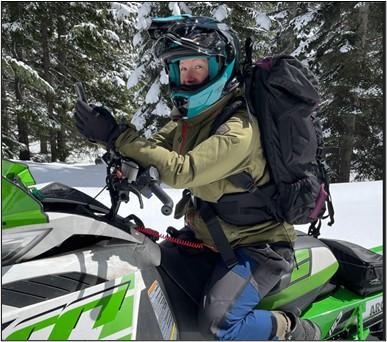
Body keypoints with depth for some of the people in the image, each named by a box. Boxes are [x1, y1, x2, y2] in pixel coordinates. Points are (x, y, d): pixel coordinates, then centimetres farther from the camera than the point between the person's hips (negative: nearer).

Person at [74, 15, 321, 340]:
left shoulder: (239, 129, -27)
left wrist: (116, 135, -34)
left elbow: (181, 171, -36)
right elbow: (157, 148, -1)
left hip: (257, 243, -8)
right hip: (207, 232, 8)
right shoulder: (188, 116, 1)